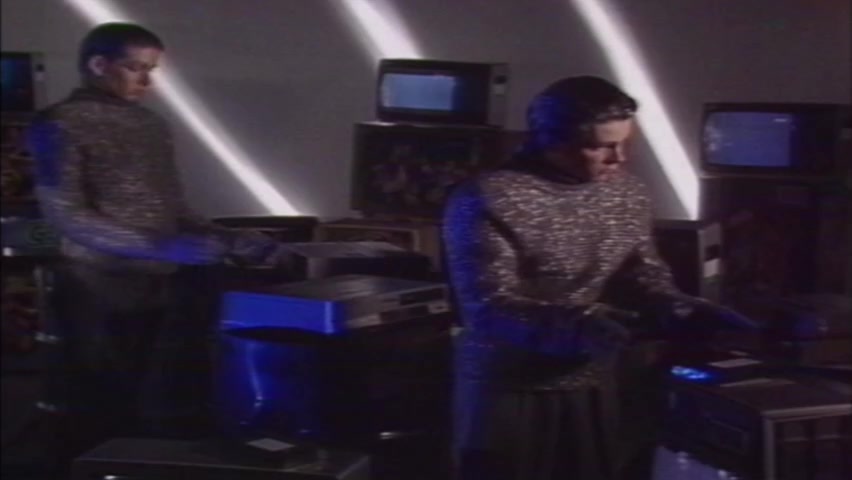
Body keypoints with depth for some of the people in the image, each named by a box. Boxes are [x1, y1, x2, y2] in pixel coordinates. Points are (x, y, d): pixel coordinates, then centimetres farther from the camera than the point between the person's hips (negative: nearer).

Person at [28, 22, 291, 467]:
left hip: (169, 287, 6)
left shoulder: (152, 125, 15)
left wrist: (231, 241, 1)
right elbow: (65, 216, -14)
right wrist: (161, 247, -22)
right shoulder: (61, 124, -5)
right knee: (103, 419, -2)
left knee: (171, 415, 5)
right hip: (100, 290, -6)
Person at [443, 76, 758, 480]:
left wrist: (685, 311, -14)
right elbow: (490, 307, -23)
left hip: (594, 391, 6)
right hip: (508, 393, -6)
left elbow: (643, 275, 9)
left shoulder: (628, 194, 4)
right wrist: (580, 326, -36)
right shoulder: (487, 200, -17)